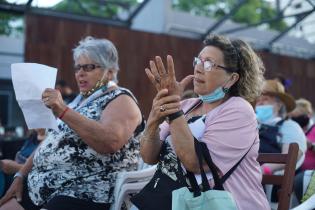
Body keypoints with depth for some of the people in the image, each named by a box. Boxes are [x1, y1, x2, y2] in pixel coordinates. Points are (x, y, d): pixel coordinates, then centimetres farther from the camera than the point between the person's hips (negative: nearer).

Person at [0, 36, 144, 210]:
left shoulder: (121, 100, -6)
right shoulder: (81, 100, 19)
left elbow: (110, 142, -26)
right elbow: (51, 142, 19)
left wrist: (63, 111, -26)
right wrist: (21, 176, 9)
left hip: (86, 193, -8)